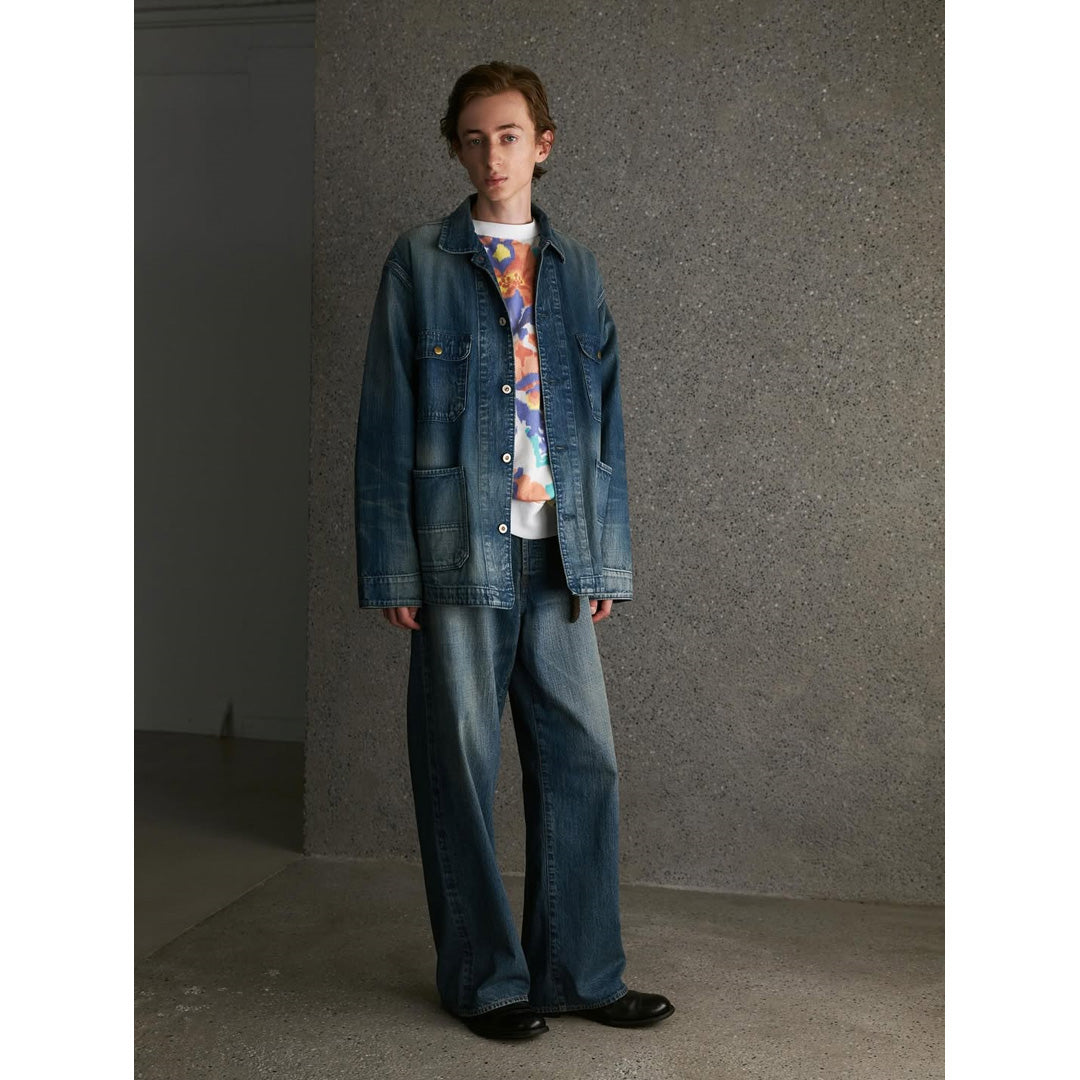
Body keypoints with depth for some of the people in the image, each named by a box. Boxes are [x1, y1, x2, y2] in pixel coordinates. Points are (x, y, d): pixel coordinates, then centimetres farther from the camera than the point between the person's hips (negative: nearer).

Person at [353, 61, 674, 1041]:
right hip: (459, 553, -3)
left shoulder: (576, 269, 14)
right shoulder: (421, 263, 4)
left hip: (559, 554, 4)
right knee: (462, 765, 3)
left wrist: (609, 557, 8)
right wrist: (393, 566, -6)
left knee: (583, 759, 5)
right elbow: (388, 420, 1)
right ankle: (485, 979, 19)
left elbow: (606, 419, 14)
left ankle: (580, 970, 21)